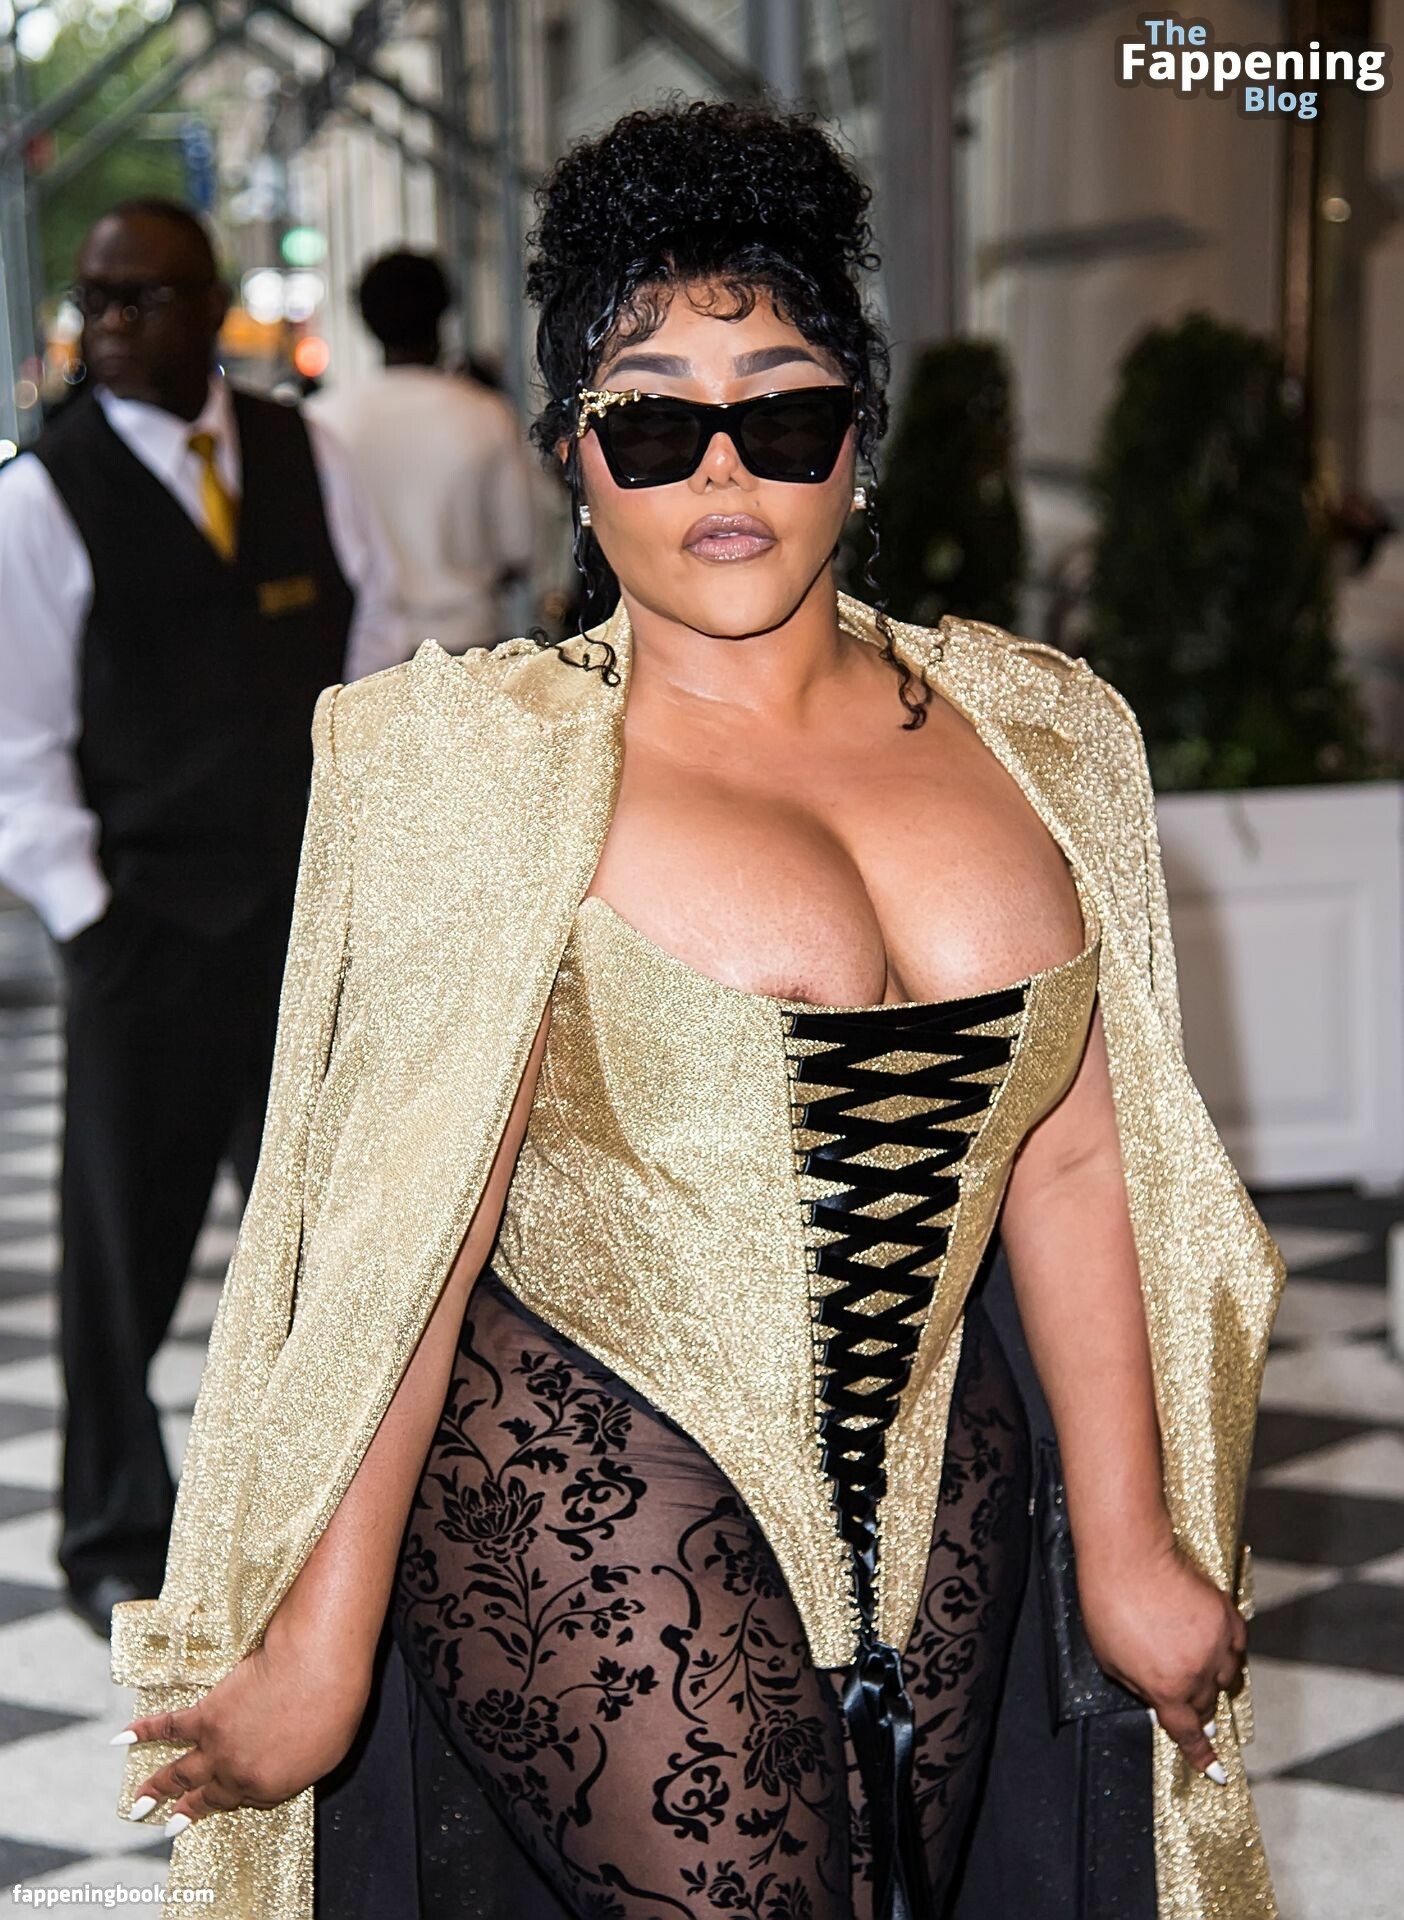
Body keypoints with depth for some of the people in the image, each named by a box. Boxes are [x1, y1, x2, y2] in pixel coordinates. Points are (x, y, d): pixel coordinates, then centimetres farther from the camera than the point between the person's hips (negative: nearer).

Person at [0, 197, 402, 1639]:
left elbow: (371, 668, 10)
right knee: (125, 1244, 5)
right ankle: (118, 1546, 21)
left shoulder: (305, 461, 7)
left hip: (317, 914, 3)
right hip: (148, 922, -3)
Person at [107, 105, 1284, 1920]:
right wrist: (317, 1661, -11)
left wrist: (1129, 1546, 8)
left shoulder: (1024, 734, 4)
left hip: (938, 1499, 5)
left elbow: (1068, 1161, 6)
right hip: (588, 1516, -4)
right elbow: (400, 1243, -12)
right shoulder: (498, 768, -9)